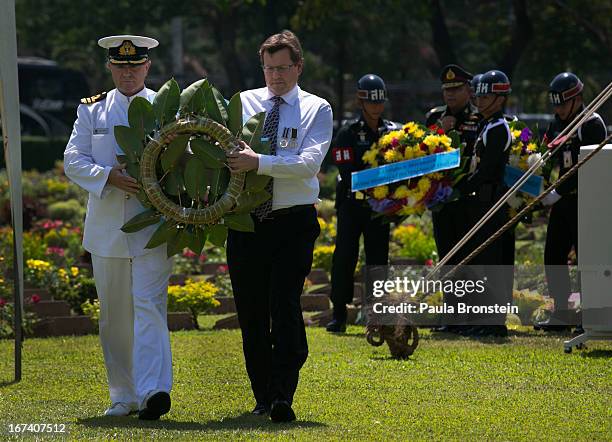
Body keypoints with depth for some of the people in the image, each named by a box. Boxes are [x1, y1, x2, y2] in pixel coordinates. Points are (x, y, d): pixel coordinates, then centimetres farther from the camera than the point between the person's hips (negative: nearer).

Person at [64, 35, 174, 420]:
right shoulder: (92, 110, 11)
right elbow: (73, 160, 3)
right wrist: (109, 176, -15)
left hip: (152, 226, -3)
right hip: (107, 227, 3)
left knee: (149, 305, -16)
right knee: (114, 316, 8)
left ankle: (153, 391, -25)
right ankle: (123, 396, 17)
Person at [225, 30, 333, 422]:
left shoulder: (316, 110, 1)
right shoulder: (244, 103, 10)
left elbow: (309, 162, -14)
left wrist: (259, 162, -25)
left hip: (293, 224, -3)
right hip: (246, 223, 3)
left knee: (285, 306, -14)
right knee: (251, 313, 7)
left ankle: (283, 397, -16)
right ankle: (262, 397, 17)